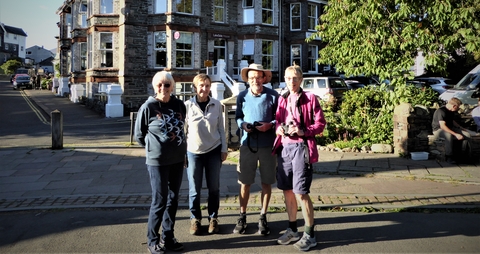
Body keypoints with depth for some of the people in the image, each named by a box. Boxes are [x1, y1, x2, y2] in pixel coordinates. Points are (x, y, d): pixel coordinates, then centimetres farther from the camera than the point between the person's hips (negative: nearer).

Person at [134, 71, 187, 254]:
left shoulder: (180, 105, 2)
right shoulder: (148, 107, -10)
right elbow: (139, 135, 0)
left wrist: (179, 148, 12)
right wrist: (155, 148, 6)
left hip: (178, 159, 5)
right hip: (157, 161, -5)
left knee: (173, 199, 12)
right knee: (159, 201, 0)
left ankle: (168, 237, 25)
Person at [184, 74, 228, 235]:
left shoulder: (217, 105, -1)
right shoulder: (187, 105, -5)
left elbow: (221, 128, 5)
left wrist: (224, 149, 2)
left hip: (214, 151, 1)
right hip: (193, 152, -1)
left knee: (214, 188, 9)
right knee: (194, 189, 6)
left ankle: (213, 218, 24)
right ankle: (195, 219, 22)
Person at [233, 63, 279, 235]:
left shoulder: (273, 96, -4)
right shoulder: (242, 96, 1)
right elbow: (238, 117, 11)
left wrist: (270, 125, -15)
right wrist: (243, 125, -10)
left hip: (268, 145, -1)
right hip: (247, 144, 1)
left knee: (266, 183, 9)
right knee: (245, 183, 7)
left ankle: (263, 218, 23)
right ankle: (242, 217, 21)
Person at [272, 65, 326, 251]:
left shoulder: (310, 98, -2)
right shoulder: (282, 99, 13)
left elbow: (321, 124, -4)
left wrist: (303, 131, -19)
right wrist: (278, 129, -1)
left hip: (301, 147, -6)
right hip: (284, 147, 6)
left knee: (301, 192, -6)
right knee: (287, 190, 12)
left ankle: (310, 235, 7)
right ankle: (292, 230, 26)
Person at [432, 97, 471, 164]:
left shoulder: (452, 111, 8)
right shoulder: (441, 111, -21)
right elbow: (443, 126, -29)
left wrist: (461, 128, 14)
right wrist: (455, 134, -34)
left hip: (450, 128, 8)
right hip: (438, 129, -8)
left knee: (467, 135, -12)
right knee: (449, 135, -42)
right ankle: (448, 157, -32)